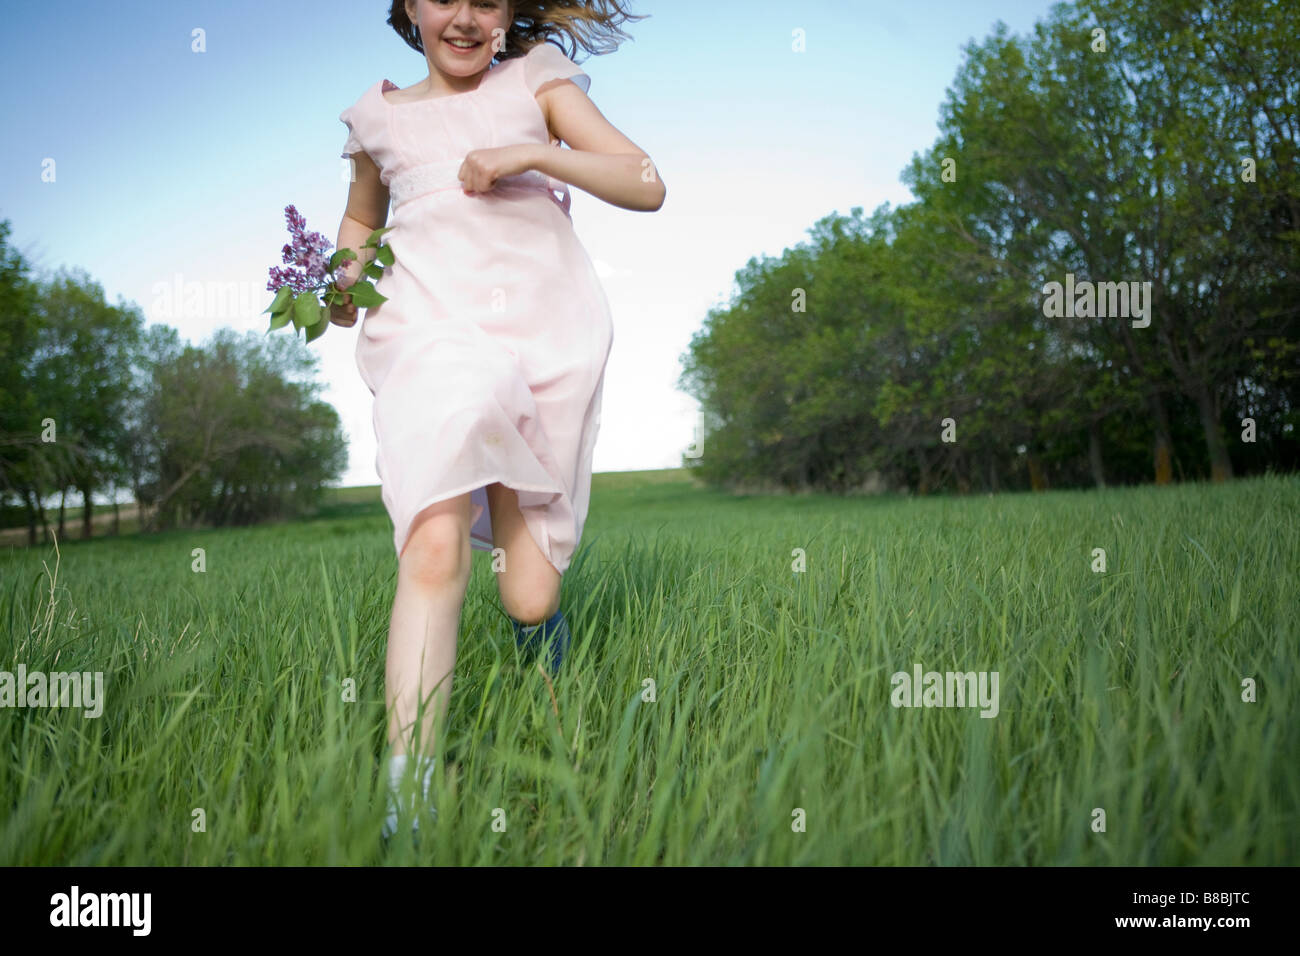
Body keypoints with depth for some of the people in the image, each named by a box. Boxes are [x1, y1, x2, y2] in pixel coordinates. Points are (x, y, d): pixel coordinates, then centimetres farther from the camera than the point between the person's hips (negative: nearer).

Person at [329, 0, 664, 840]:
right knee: (434, 547, -25)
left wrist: (535, 153, -8)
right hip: (430, 326, 1)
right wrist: (345, 276, 12)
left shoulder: (537, 80, 15)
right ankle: (407, 789, -26)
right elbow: (362, 217, 35)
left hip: (546, 325, 0)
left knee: (529, 600, 0)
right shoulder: (379, 114, 20)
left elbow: (646, 186, 6)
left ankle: (539, 606, 39)